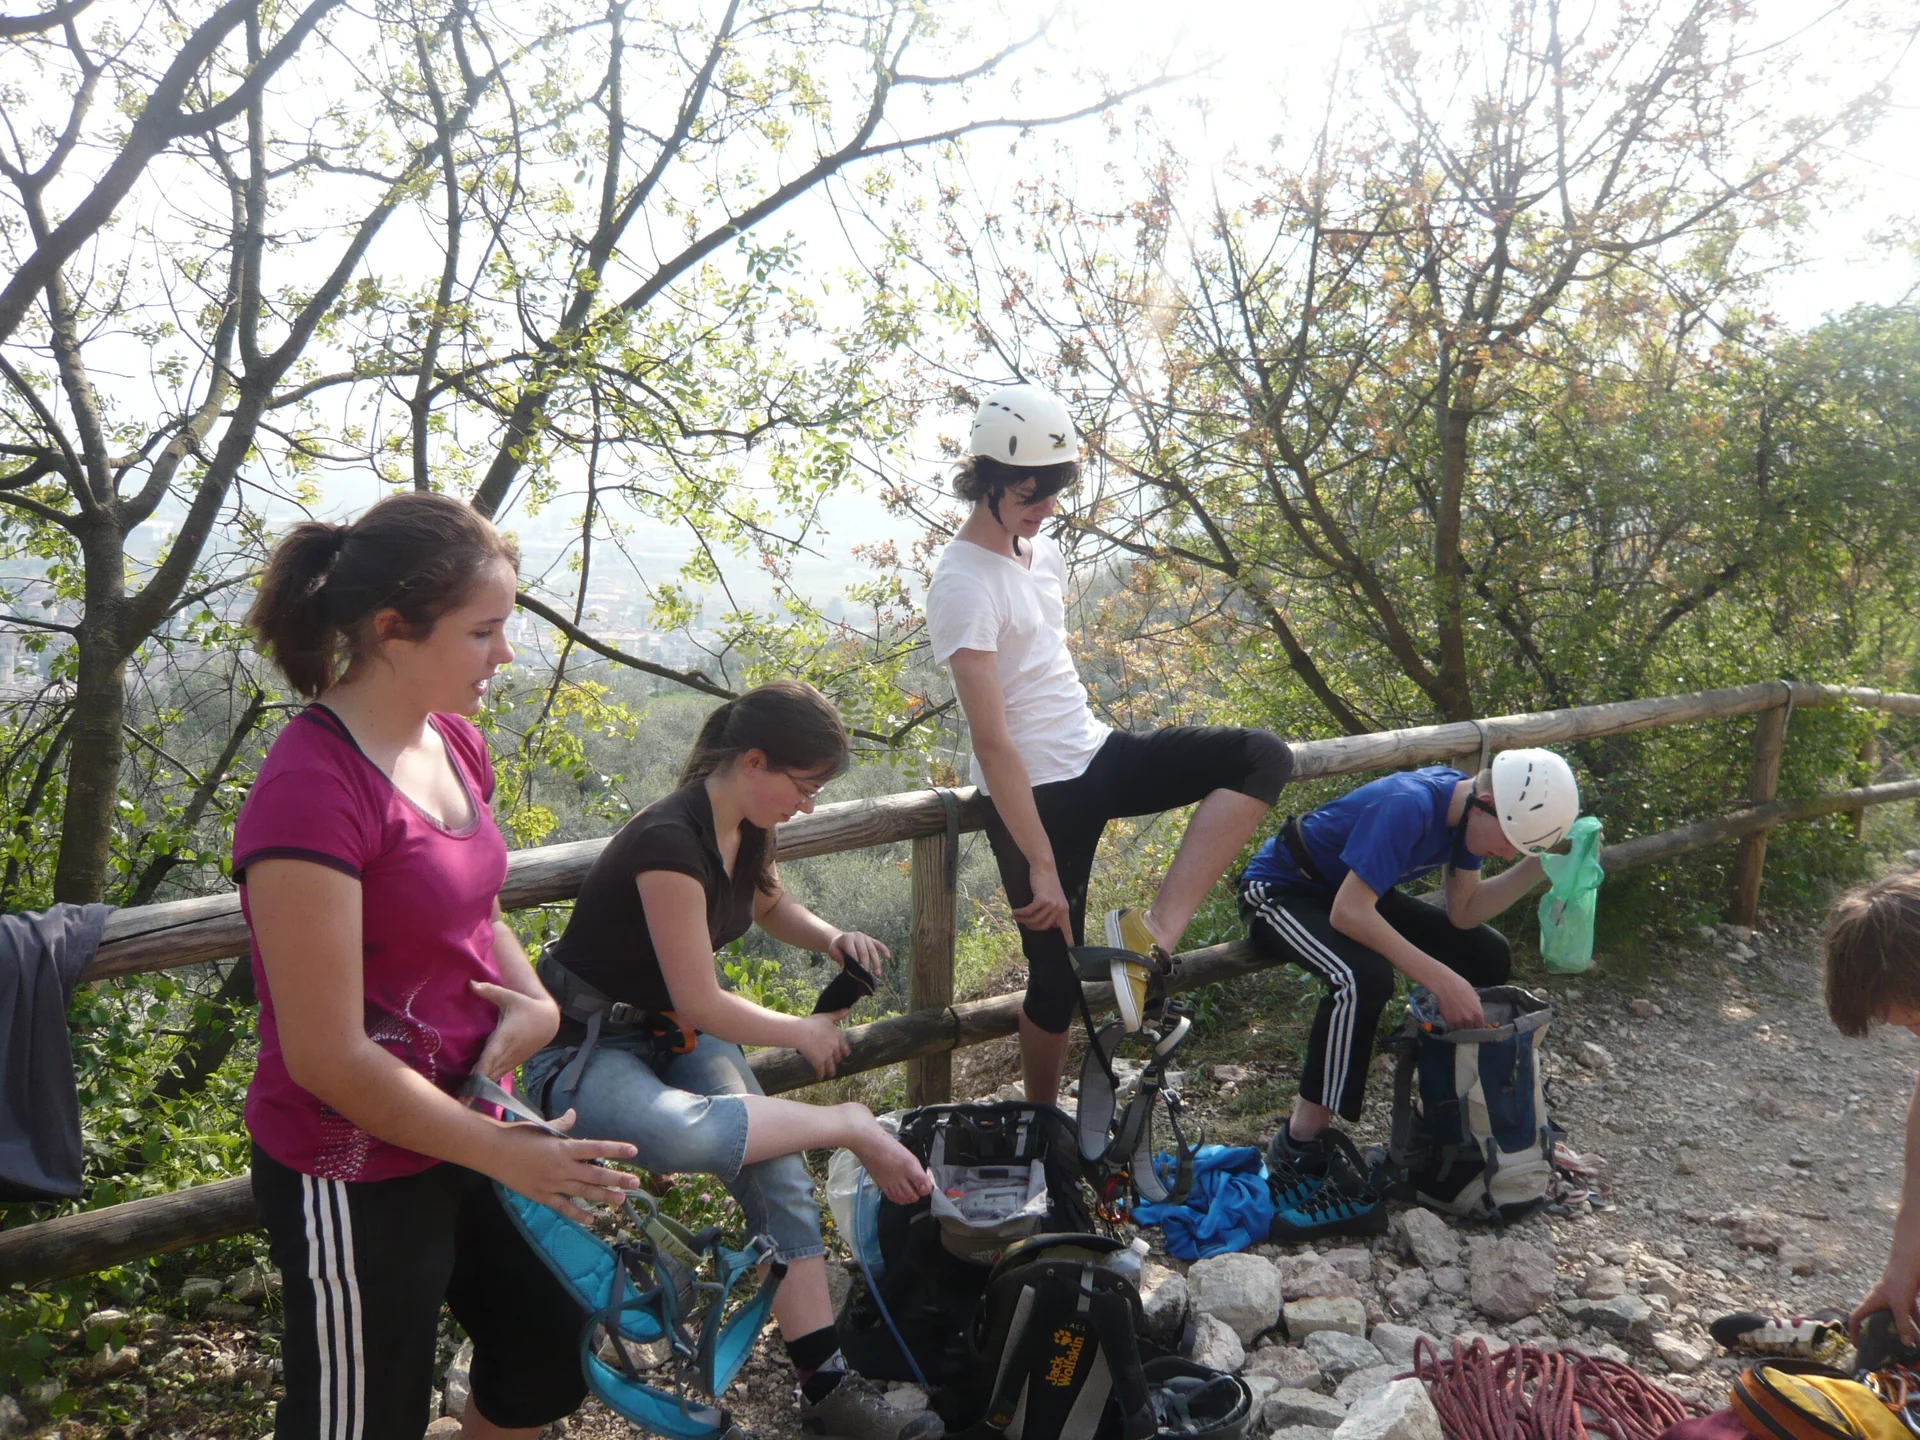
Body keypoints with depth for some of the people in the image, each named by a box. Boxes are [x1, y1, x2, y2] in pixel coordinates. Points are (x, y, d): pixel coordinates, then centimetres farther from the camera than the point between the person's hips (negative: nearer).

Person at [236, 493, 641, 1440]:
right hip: (357, 1174, -8)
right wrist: (506, 1155, -17)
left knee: (547, 1362, 23)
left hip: (461, 1131, 8)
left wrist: (535, 1002, -6)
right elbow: (327, 1057, -24)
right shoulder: (312, 790, -26)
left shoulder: (453, 743, 0)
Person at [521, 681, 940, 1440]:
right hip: (584, 1043, -8)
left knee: (777, 1166, -13)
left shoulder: (748, 829, -2)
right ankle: (852, 1124, -18)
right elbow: (700, 1003, -23)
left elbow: (770, 906, 20)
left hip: (671, 1031, 8)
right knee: (685, 1135, -41)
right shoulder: (670, 842, -28)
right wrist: (804, 1032, -8)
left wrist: (833, 938, -1)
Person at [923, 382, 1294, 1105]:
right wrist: (1041, 867, -25)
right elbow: (992, 742, -24)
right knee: (1058, 976, 2)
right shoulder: (964, 584, -19)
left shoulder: (1043, 552, 7)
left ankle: (1152, 934, -17)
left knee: (1264, 757, -9)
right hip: (1038, 792, -8)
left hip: (1097, 754, 8)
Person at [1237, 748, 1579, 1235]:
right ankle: (1297, 1153, -26)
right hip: (1279, 890, -9)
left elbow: (1463, 912, -2)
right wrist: (1441, 979, -39)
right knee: (1363, 978, -37)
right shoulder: (1408, 806, -33)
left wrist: (1537, 866, -14)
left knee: (1488, 956, 2)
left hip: (1352, 888, 9)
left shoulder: (1468, 807, -7)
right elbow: (1348, 913, -38)